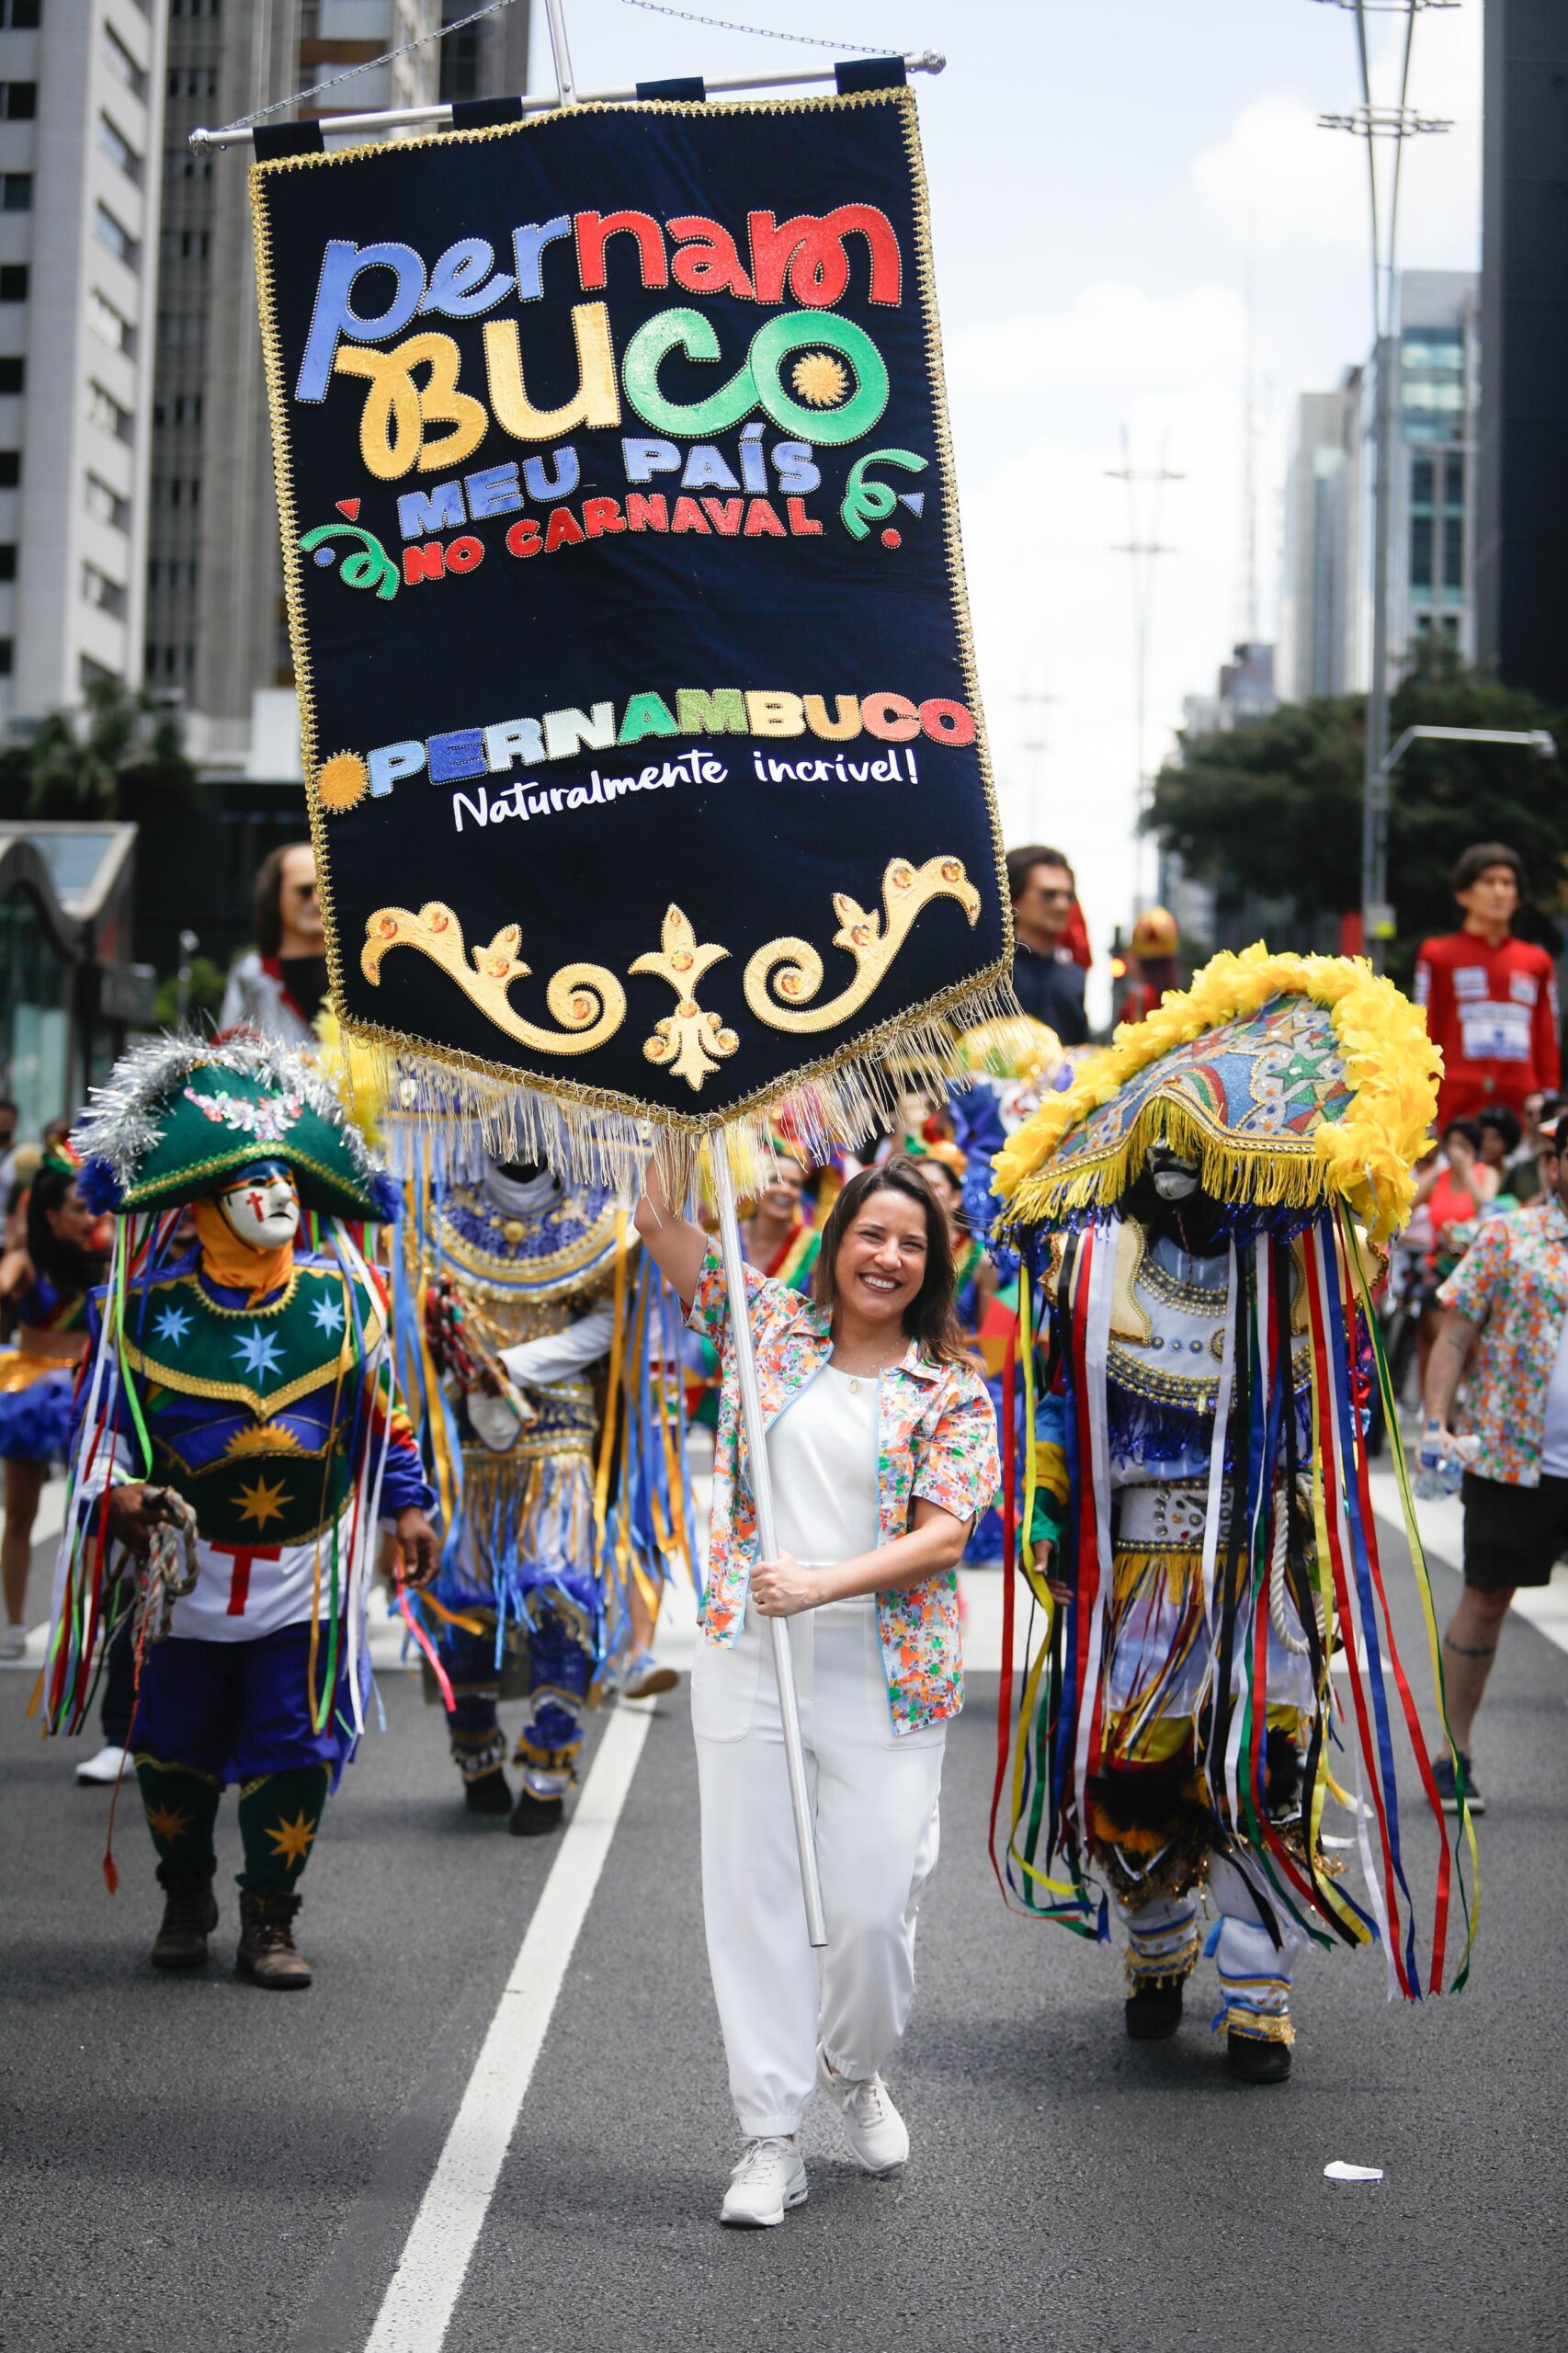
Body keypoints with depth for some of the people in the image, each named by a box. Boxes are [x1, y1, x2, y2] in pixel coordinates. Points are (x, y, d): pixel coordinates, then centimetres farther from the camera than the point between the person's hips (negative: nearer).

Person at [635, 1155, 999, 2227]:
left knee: (874, 1901, -1)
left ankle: (854, 2067, 30)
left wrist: (823, 1584, -20)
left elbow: (944, 1535, -8)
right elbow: (663, 1223, 5)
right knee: (755, 1893, 2)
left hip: (883, 1679, -2)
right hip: (748, 1659, 2)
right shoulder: (773, 1326, 8)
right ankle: (772, 2138, 11)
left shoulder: (954, 1390, 2)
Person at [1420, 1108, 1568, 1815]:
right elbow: (1455, 1335, -1)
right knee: (1486, 1599, 8)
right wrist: (1436, 1423, -10)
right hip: (1510, 1458, -3)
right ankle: (1454, 1756, 20)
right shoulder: (1506, 1238, -1)